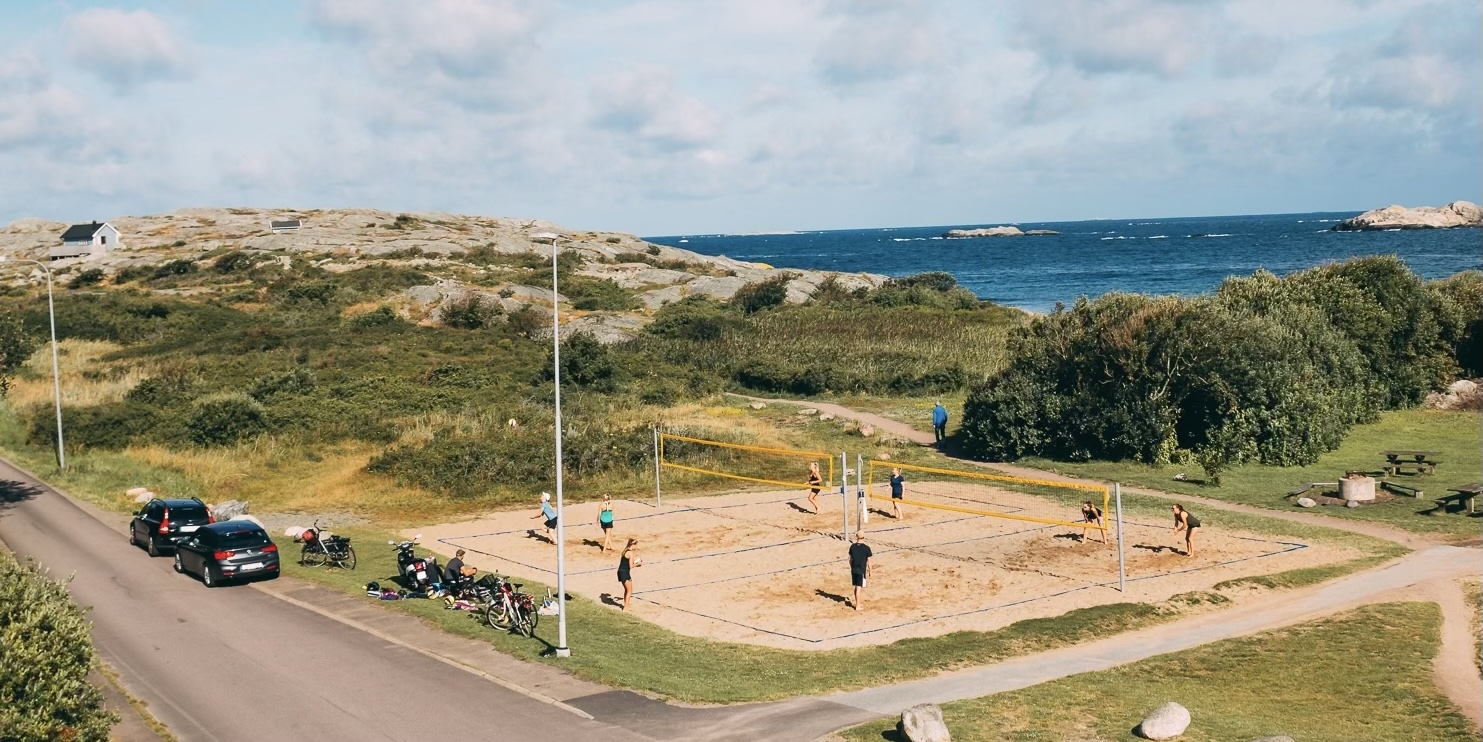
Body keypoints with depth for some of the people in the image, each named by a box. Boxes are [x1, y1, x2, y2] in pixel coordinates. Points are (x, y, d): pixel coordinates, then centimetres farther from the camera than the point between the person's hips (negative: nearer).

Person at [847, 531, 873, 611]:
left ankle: (857, 603, 30)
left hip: (854, 570, 4)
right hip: (862, 571, -4)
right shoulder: (866, 548, -13)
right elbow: (868, 561, -9)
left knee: (856, 587, 19)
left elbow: (850, 559, 8)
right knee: (859, 588, 0)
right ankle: (857, 606, 5)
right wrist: (870, 572, 2)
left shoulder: (852, 546, 0)